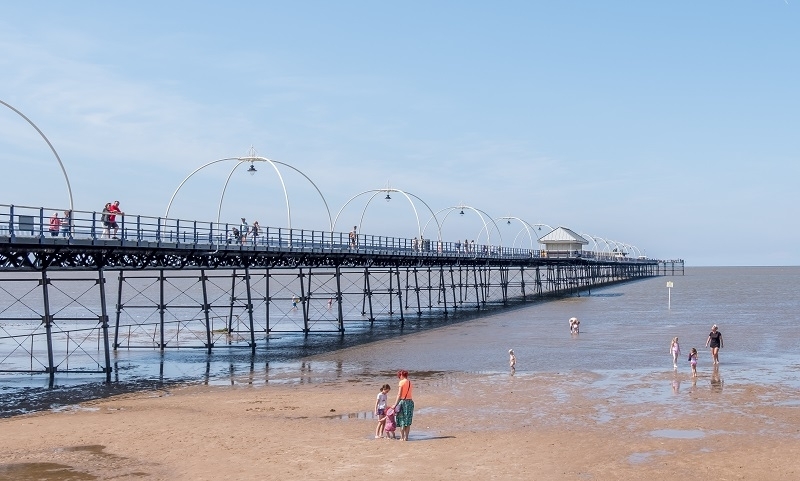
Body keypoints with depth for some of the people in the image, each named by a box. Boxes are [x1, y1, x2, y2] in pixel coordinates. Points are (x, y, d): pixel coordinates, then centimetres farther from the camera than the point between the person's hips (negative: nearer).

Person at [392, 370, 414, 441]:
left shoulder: (401, 382, -7)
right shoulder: (409, 382, 11)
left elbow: (399, 395, -11)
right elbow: (410, 393, 8)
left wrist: (395, 404, -8)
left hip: (403, 401, -6)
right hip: (410, 401, 6)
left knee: (402, 421, 0)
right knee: (408, 422, 9)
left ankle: (402, 437, 0)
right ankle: (406, 437, 9)